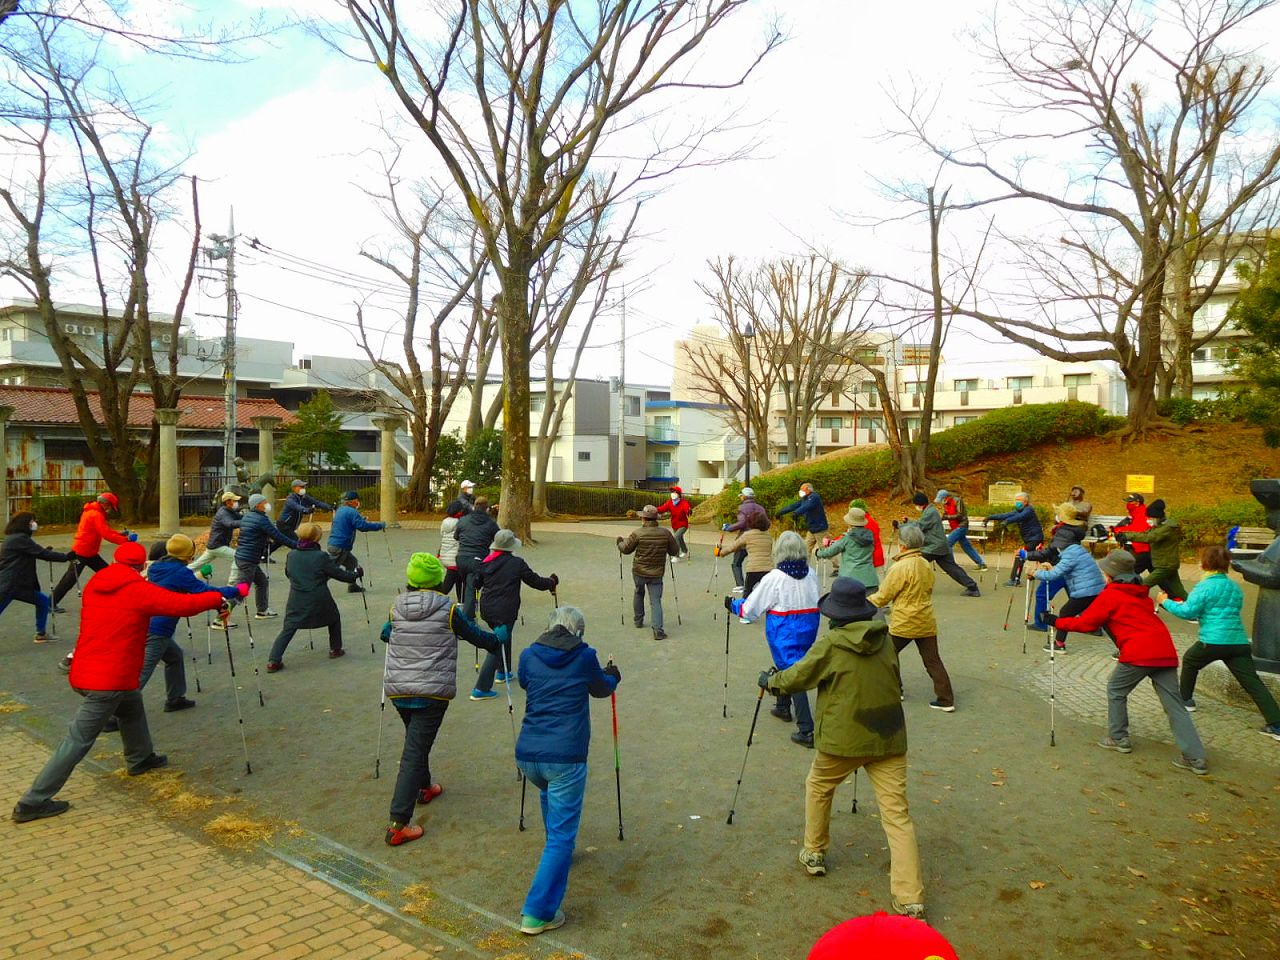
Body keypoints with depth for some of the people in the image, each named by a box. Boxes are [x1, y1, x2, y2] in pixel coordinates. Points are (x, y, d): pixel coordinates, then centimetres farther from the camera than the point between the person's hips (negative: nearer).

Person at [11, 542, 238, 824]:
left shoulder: (94, 585, 7)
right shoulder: (139, 590, -13)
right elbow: (184, 604, -11)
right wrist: (217, 598, 4)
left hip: (85, 671, 8)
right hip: (109, 681, -8)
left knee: (132, 707, 28)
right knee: (79, 741, -1)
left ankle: (140, 758, 44)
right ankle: (33, 803, 4)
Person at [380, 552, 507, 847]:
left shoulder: (397, 607, 3)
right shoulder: (448, 609, -8)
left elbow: (385, 634, 24)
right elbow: (477, 637, 3)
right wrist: (499, 636, 24)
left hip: (397, 690, 5)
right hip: (432, 692, -5)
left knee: (416, 741, 28)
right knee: (414, 753, -5)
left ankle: (423, 787, 48)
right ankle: (398, 825, -7)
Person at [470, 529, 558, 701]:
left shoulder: (486, 562, 5)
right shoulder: (517, 563, -9)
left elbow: (476, 584, 15)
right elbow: (535, 581, -3)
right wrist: (552, 582, 16)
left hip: (487, 609, 7)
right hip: (505, 611, -7)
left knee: (504, 638, 29)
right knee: (498, 647, -2)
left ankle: (503, 672, 43)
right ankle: (481, 689, -6)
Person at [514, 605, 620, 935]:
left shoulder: (528, 655, 6)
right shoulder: (585, 656, -1)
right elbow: (602, 689, 19)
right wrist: (613, 675, 41)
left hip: (526, 756, 5)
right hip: (565, 758, -5)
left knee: (549, 793, 35)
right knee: (562, 833, 3)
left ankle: (558, 851, 53)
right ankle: (537, 914, -1)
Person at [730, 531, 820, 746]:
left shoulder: (774, 578, -15)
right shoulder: (811, 574, -1)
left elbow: (751, 609, -7)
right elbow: (813, 601, 12)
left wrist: (733, 604, 12)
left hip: (784, 632, -6)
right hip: (808, 629, 6)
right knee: (790, 667, 26)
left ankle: (806, 730, -8)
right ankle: (783, 707, 45)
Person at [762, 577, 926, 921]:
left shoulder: (830, 643, -11)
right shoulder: (885, 639, 4)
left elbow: (797, 677, 0)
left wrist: (769, 681, 19)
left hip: (843, 738, -3)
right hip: (888, 737, 3)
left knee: (818, 787, 25)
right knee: (897, 814, 2)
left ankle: (814, 854, 35)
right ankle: (910, 900, -2)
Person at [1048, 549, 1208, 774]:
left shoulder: (1109, 594, 0)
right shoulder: (1141, 592, 22)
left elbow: (1086, 623, 2)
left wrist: (1057, 621, 13)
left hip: (1138, 653, -6)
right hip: (1165, 651, 6)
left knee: (1116, 690, 15)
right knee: (1174, 704, 5)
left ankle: (1119, 739, 20)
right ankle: (1195, 757, 0)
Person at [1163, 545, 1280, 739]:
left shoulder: (1205, 586, -7)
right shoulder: (1235, 587, 16)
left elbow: (1187, 612, -11)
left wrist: (1166, 602, 4)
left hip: (1213, 641, -5)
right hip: (1239, 642, 5)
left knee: (1189, 660, 23)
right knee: (1252, 682, 1)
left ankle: (1186, 699, 33)